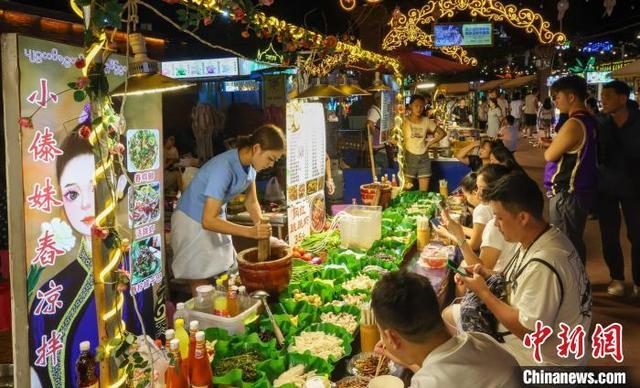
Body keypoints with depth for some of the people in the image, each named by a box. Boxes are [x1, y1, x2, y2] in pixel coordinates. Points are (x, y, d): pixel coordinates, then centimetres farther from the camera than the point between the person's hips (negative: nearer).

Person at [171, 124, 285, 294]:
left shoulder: (250, 164, -9)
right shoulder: (224, 168, -33)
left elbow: (251, 202, 4)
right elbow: (208, 221, -33)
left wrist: (262, 227, -13)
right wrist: (251, 232, -36)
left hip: (215, 219, 8)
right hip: (193, 223, -7)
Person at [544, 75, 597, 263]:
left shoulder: (574, 124, -20)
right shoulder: (589, 121, 9)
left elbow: (550, 155, -14)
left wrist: (548, 146, 5)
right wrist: (553, 143, 10)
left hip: (566, 194, -9)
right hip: (580, 190, 9)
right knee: (575, 242, 17)